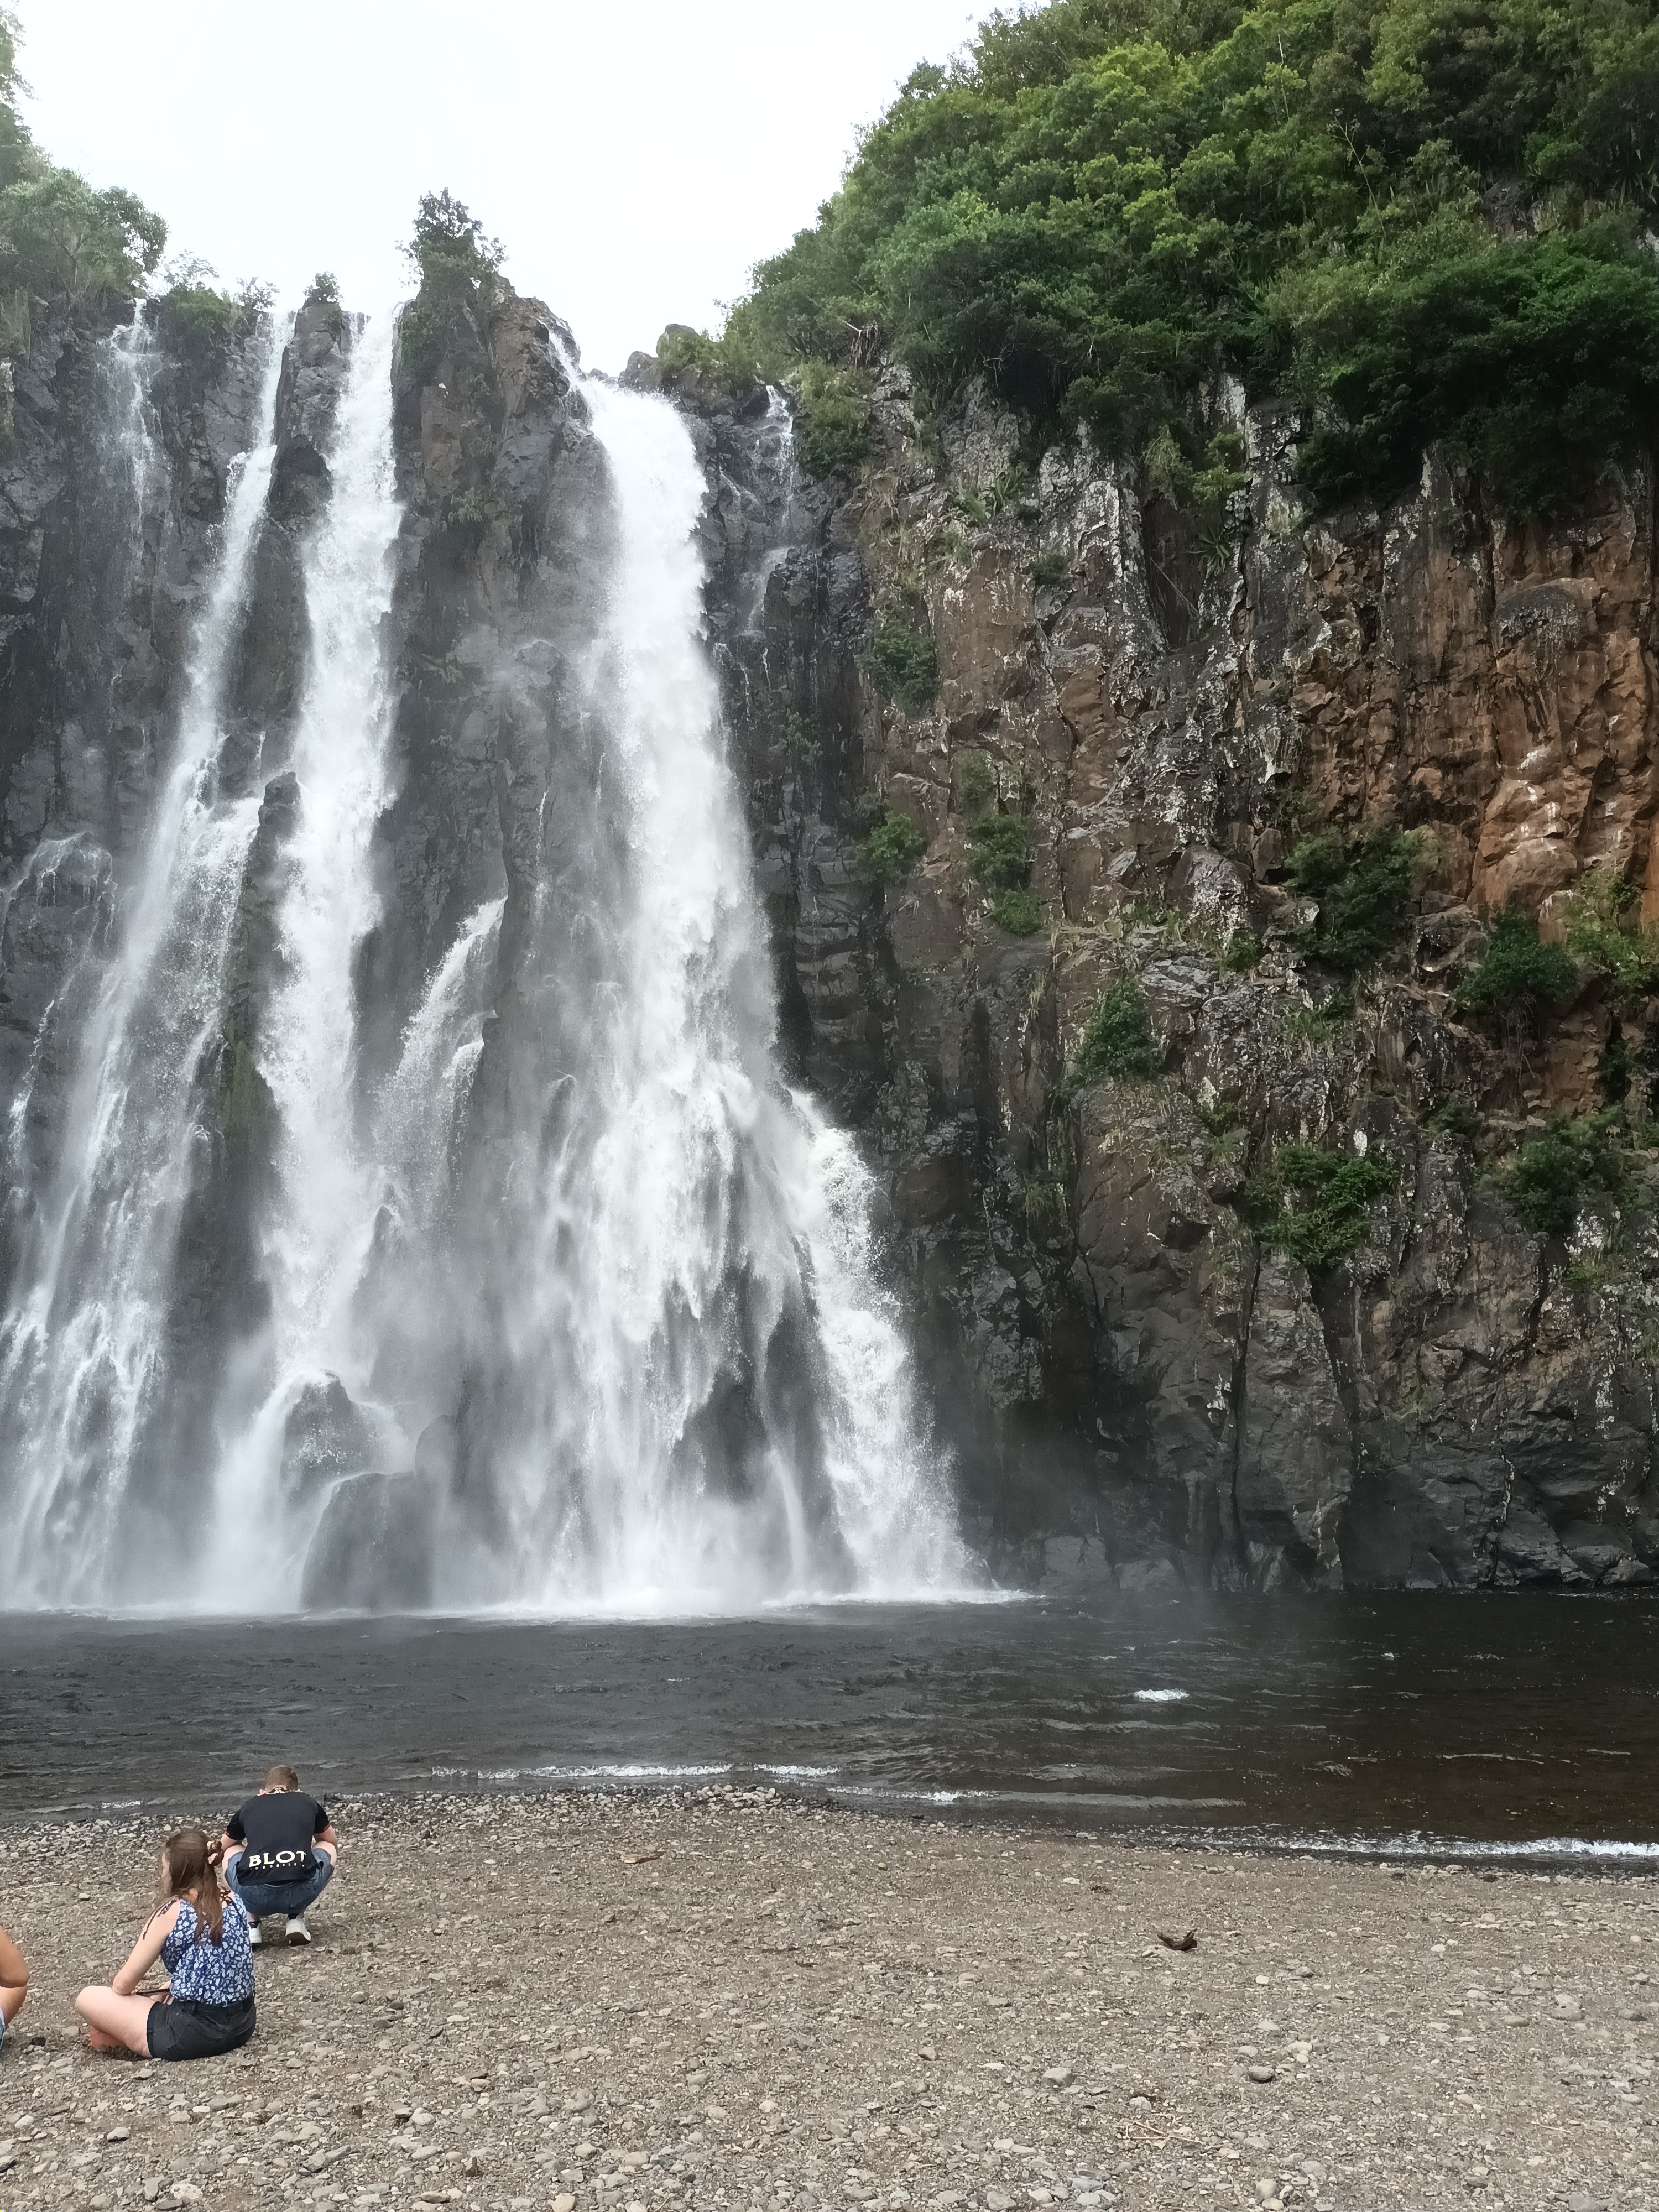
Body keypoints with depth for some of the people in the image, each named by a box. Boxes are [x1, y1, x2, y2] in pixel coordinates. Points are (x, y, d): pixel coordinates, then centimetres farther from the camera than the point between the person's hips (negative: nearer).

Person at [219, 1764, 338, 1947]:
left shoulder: (248, 1807, 25)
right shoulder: (308, 1803, 24)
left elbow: (219, 1852, 44)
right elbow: (334, 1844, 43)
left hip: (254, 1898, 1)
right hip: (299, 1894, -1)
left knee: (230, 1852, 34)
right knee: (328, 1848, 32)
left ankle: (250, 1926, 17)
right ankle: (296, 1920, 17)